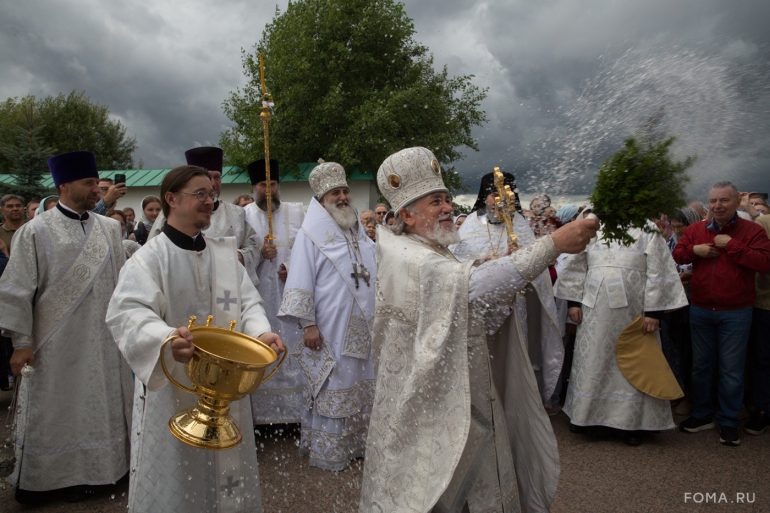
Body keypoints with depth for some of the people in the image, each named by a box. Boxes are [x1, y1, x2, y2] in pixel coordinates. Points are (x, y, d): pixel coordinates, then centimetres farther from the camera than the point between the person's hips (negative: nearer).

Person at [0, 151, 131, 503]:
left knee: (95, 405, 13)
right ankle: (37, 476, 28)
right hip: (55, 341, -4)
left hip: (102, 338, 4)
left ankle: (84, 470, 30)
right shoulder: (36, 231, -9)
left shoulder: (109, 228, 2)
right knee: (53, 409, 9)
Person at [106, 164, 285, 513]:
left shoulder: (225, 254, 6)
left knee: (226, 468, 19)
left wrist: (260, 332, -18)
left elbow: (247, 302, 4)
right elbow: (127, 312, -24)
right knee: (173, 474, 11)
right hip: (172, 389, -4)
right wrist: (167, 338, -44)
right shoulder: (150, 257, -11)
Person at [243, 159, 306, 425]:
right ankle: (263, 410, 12)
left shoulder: (297, 211, 7)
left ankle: (296, 407, 14)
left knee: (293, 345, 3)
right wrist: (259, 252, -15)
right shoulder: (244, 215, 5)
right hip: (258, 292, 0)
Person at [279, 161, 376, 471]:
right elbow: (301, 283, -12)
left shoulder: (357, 230, 11)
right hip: (330, 330, -6)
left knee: (361, 388, 14)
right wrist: (308, 324, -17)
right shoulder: (311, 233, -9)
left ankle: (358, 444, 30)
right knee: (332, 391, 3)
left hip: (364, 327, 6)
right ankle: (328, 452, 18)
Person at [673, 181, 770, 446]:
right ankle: (702, 415, 29)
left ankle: (728, 422, 18)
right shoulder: (695, 230, 5)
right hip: (700, 310, 4)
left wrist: (731, 245, -20)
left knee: (731, 369, 4)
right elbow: (676, 255, 8)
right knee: (701, 365, 14)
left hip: (736, 312, -3)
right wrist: (694, 249, -12)